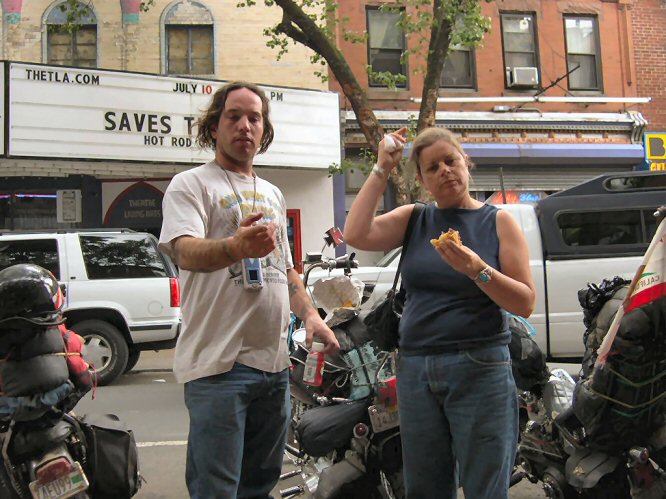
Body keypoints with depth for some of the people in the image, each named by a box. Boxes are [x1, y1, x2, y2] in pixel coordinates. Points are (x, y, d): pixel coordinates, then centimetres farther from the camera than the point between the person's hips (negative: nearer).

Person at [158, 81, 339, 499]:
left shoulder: (273, 194, 20)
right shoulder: (191, 185, -2)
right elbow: (185, 251, -20)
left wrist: (311, 315, 9)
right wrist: (235, 247, -41)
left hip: (275, 361, 7)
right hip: (219, 362, -7)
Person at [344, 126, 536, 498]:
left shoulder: (499, 222, 2)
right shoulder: (413, 219, 9)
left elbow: (526, 304, -3)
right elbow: (355, 235, -9)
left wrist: (478, 270, -19)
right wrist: (382, 170, -4)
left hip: (480, 371, -3)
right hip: (415, 370, 3)